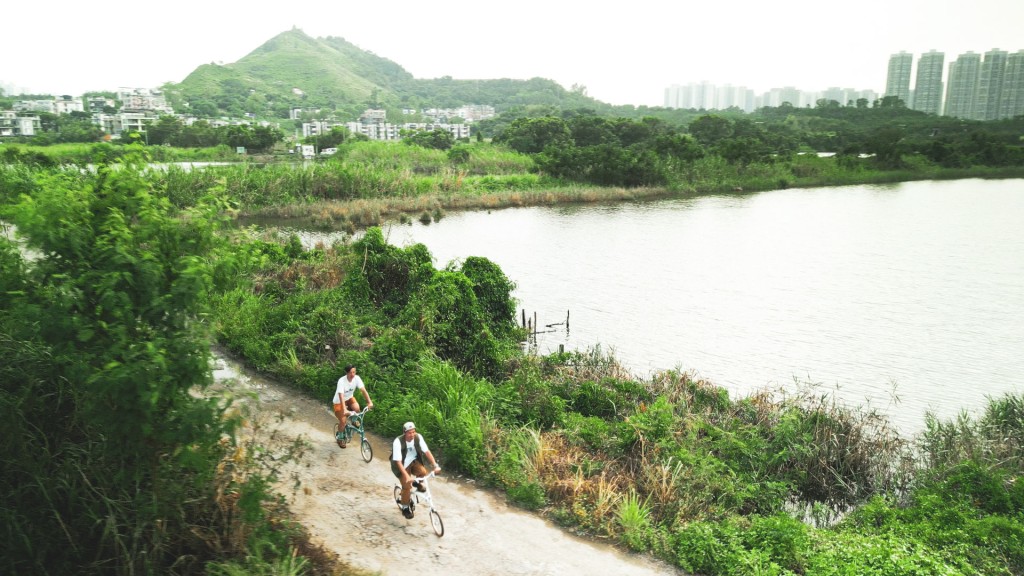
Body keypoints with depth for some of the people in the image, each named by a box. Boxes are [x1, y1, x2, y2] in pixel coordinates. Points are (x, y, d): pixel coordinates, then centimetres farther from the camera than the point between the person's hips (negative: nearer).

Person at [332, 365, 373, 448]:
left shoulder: (357, 378, -20)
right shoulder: (341, 381, -32)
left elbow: (363, 390, -23)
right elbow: (341, 396, -39)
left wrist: (369, 402, -35)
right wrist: (344, 409, -50)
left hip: (349, 398, 3)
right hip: (339, 401, -3)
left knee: (356, 408, -28)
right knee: (343, 421, -10)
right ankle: (340, 438, 17)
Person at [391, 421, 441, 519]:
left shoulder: (418, 437, -18)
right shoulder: (398, 442, -30)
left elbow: (427, 451, -20)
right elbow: (398, 461, -33)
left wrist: (435, 465, -32)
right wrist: (407, 476, -42)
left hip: (414, 461, 3)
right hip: (403, 465, -3)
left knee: (423, 472, -24)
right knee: (407, 486, -12)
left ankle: (416, 482, 10)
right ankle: (405, 508, 13)